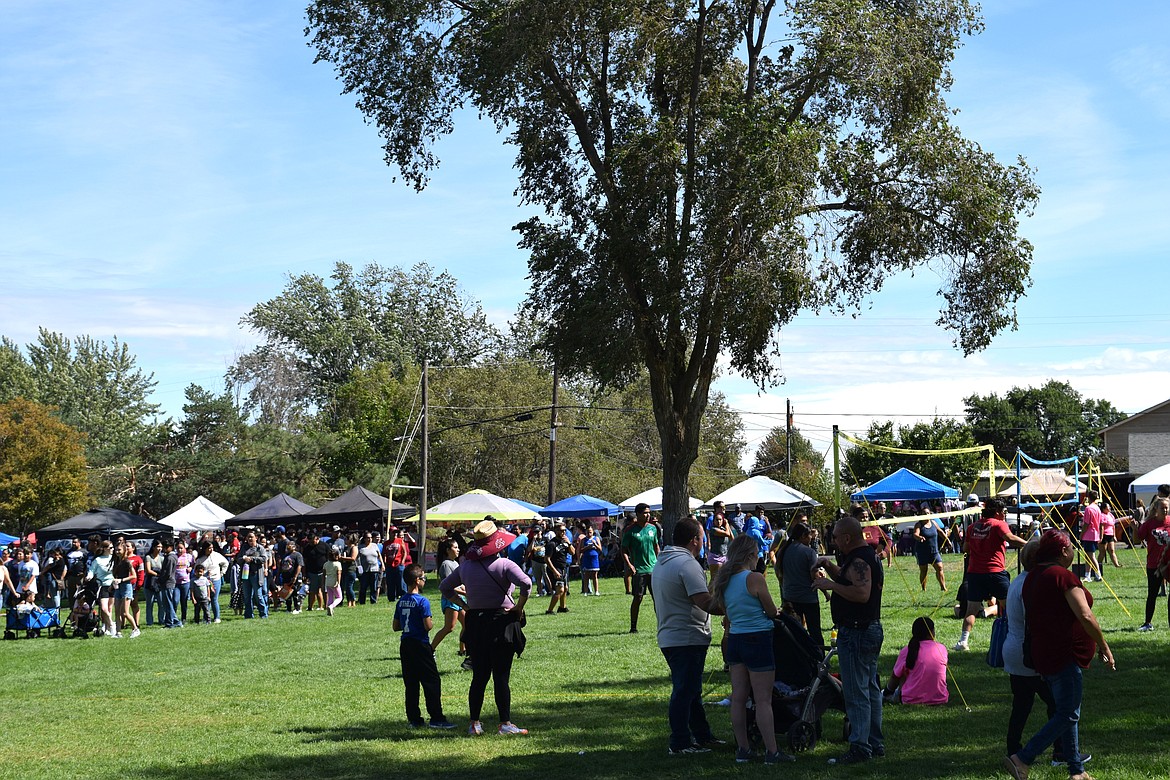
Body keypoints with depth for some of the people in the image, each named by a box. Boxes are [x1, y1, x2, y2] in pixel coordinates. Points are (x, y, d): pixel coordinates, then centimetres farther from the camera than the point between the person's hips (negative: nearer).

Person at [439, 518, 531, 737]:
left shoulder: (466, 566, 5)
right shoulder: (504, 565, -11)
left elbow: (445, 588, 16)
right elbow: (526, 583, -25)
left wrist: (464, 604, 12)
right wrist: (519, 607, -13)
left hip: (475, 622, 5)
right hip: (502, 623, -5)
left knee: (479, 676, 11)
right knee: (501, 676, 0)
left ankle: (474, 723, 13)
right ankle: (505, 724, 2)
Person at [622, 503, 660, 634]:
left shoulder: (653, 528, 9)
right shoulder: (630, 530, -4)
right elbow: (624, 550, -3)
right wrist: (629, 564, -15)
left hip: (654, 569, 4)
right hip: (638, 569, -4)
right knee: (637, 598, -1)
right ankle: (633, 627, 7)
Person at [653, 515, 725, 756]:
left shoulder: (661, 562, 14)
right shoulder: (687, 564, -18)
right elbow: (705, 603, -25)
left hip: (668, 636, 10)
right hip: (688, 639, -10)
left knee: (691, 690, 18)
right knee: (685, 691, -4)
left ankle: (702, 736, 26)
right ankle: (679, 744, 0)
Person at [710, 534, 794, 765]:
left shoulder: (724, 579, 6)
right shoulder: (755, 578, -14)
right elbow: (772, 612, -6)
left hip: (734, 640, 7)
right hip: (757, 640, -7)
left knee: (738, 698, 9)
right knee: (763, 700, -3)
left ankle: (742, 749, 14)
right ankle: (771, 752, -1)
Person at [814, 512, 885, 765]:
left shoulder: (859, 560, -19)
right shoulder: (869, 555, 15)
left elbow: (862, 593, -32)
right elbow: (849, 581, 29)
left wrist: (830, 585, -24)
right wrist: (830, 567, 13)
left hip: (855, 634, -11)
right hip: (871, 630, 11)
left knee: (855, 692, -8)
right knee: (870, 689, 16)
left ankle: (860, 747, -7)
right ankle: (875, 743, 22)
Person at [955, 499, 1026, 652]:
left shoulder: (973, 526, 13)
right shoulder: (998, 524, -3)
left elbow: (966, 548, 21)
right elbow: (1010, 538, -20)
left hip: (974, 572, 4)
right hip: (995, 571, -4)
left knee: (972, 609, 6)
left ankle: (963, 640, -7)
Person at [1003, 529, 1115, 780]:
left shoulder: (1033, 577, 12)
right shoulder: (1064, 576, -15)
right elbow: (1085, 616, -20)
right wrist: (1104, 646, -10)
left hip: (1043, 654, 10)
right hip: (1064, 656, -10)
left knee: (1069, 712, 16)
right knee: (1067, 715, -6)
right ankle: (1021, 760, -11)